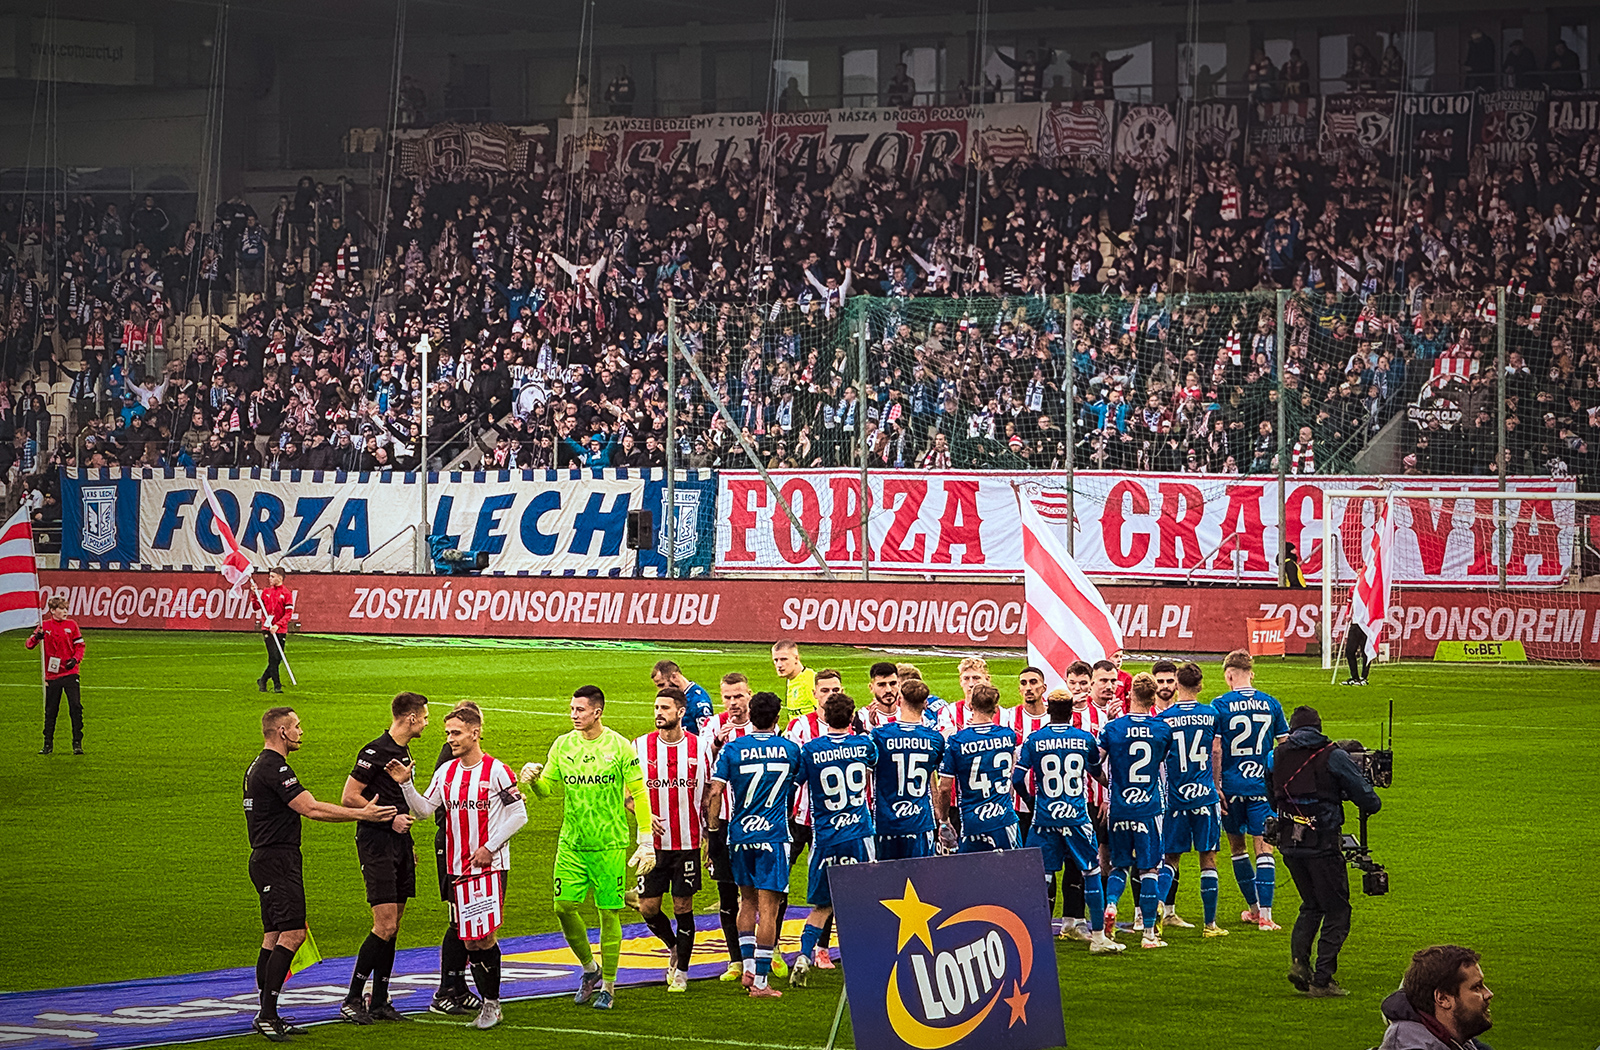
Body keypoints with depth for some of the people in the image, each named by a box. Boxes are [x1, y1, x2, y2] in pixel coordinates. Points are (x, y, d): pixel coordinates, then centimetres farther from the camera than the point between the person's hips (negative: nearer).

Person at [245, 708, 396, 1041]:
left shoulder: (259, 767, 18)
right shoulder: (275, 769, -16)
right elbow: (311, 808, -22)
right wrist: (362, 814, -20)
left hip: (267, 860, 11)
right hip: (278, 861, -11)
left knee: (274, 936, 9)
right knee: (293, 933, -14)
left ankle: (268, 1016, 9)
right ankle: (267, 1014, -18)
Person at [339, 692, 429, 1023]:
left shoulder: (403, 752, 16)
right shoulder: (375, 752, -13)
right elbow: (349, 797, -15)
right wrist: (390, 819, -15)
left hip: (398, 843, 9)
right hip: (376, 843, -9)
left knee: (393, 927, 8)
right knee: (385, 927, -13)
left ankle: (379, 1002, 13)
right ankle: (351, 1001, -7)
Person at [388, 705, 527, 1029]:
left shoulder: (496, 771, -8)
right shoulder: (446, 772, 9)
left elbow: (519, 815, -6)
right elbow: (425, 809, 13)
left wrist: (489, 848, -11)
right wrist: (406, 784, -3)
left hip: (490, 865, -6)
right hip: (459, 867, 6)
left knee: (486, 937, -10)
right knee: (469, 940, 4)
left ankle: (492, 1004, 0)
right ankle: (488, 1003, 13)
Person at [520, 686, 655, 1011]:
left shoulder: (619, 746, -5)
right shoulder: (562, 745, 5)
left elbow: (639, 794, -3)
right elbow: (546, 789, 9)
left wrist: (646, 841, -6)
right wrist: (534, 779, -15)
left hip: (610, 844, -4)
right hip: (571, 843, 4)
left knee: (609, 912, -1)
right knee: (564, 906, -2)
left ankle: (607, 985, 11)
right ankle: (590, 968, 21)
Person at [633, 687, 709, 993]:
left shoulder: (698, 747, 0)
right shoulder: (640, 747, -1)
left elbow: (708, 794, 8)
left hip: (688, 842, -1)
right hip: (653, 842, 1)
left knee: (683, 907, 2)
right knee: (648, 907, 0)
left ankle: (681, 971, 14)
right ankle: (674, 948, 29)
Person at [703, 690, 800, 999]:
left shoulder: (732, 749, -2)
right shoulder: (790, 750, 1)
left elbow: (714, 794, -7)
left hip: (740, 833, 2)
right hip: (774, 834, -2)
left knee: (748, 901, 20)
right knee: (768, 908, -2)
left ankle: (747, 966, 15)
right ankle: (760, 982, -4)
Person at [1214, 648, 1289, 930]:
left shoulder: (1220, 705, -6)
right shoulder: (1271, 703, 2)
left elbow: (1215, 750, -9)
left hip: (1232, 786, -1)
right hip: (1263, 785, 1)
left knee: (1237, 846, 15)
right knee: (1263, 847, 0)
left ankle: (1254, 908, 23)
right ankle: (1265, 913, -8)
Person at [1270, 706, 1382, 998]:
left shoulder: (1278, 756, 7)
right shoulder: (1333, 756, -5)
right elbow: (1370, 802, -5)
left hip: (1289, 844, 5)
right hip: (1322, 843, -5)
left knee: (1311, 906, 22)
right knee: (1336, 912, 6)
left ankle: (1299, 960, 2)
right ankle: (1322, 981, 1)